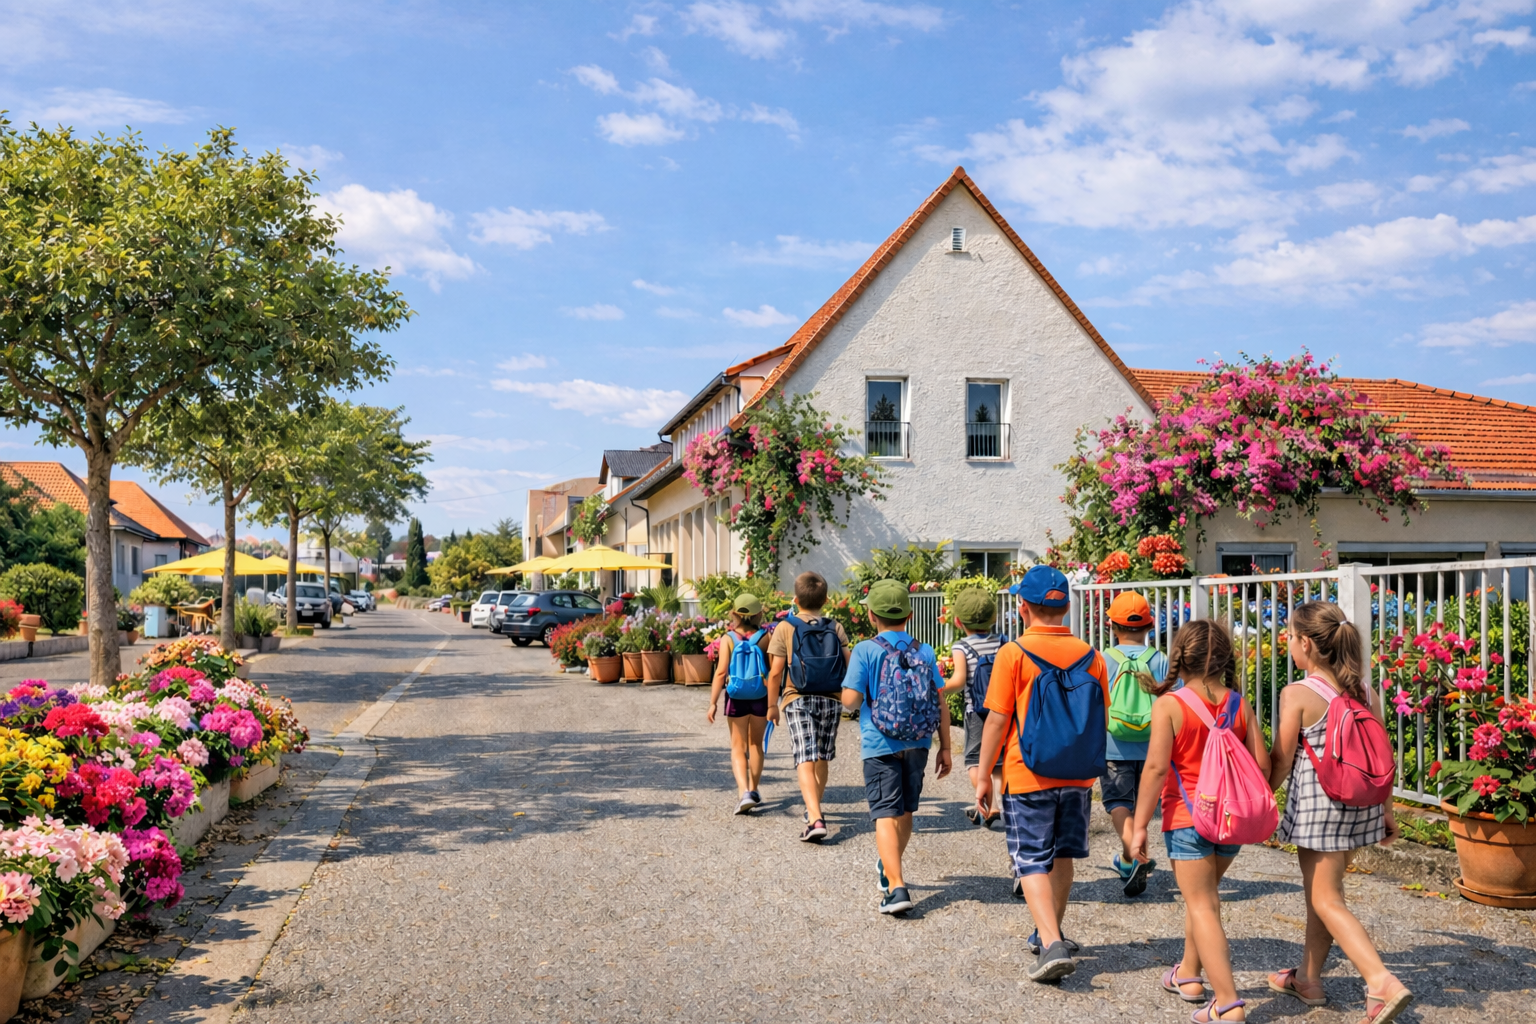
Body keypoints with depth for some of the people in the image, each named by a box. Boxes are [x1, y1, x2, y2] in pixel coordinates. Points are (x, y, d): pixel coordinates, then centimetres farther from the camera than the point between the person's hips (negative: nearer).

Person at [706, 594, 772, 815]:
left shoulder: (728, 639, -9)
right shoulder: (765, 637, -9)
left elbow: (721, 672, -13)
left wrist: (713, 702, -9)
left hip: (736, 699, -1)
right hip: (761, 698, 1)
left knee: (738, 747, 8)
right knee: (756, 745, 20)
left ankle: (745, 792, -10)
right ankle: (753, 790, 29)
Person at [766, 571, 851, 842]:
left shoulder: (785, 628, -5)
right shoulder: (836, 629, 3)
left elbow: (775, 671, -7)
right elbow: (848, 667, -1)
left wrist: (772, 705, 4)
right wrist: (843, 701, 13)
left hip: (797, 700, -3)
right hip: (831, 700, 3)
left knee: (805, 760, -9)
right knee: (822, 758, 19)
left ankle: (815, 819, -23)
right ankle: (814, 809, 36)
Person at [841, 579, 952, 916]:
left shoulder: (866, 651, -10)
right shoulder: (924, 651, 1)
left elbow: (850, 699, -15)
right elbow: (940, 702, 2)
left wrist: (864, 699, 9)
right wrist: (945, 748, 8)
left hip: (880, 745, -4)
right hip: (917, 745, 4)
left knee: (886, 814, -3)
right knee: (905, 811, 20)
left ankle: (896, 888, -15)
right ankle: (889, 869, 40)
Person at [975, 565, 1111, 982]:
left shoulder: (1014, 653, -13)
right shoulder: (1090, 655, 1)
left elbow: (997, 720, -12)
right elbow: (1100, 720, 9)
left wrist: (983, 776, -4)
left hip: (1028, 777, -5)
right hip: (1078, 777, 5)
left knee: (1033, 862, 1)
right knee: (1062, 856, 19)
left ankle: (1052, 945, -11)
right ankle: (1049, 933, 33)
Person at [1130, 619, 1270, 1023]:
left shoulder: (1168, 705, -12)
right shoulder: (1240, 705, 1)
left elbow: (1156, 767, -17)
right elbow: (1262, 765, 1)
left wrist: (1140, 825, -11)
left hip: (1187, 819, -5)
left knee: (1202, 906, 0)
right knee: (1204, 895, 23)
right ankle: (1189, 975, 38)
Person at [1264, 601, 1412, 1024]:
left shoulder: (1297, 694, -15)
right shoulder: (1365, 692, 3)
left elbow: (1281, 761, -10)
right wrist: (1387, 811, 17)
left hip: (1318, 804, -7)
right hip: (1361, 803, 7)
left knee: (1326, 900, 2)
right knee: (1320, 890, 20)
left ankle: (1383, 984, -11)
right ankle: (1308, 978, 31)